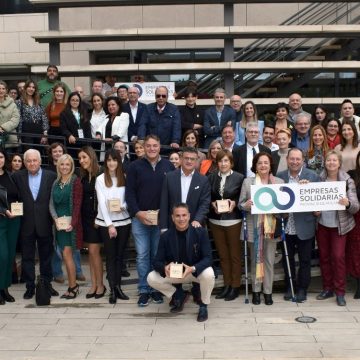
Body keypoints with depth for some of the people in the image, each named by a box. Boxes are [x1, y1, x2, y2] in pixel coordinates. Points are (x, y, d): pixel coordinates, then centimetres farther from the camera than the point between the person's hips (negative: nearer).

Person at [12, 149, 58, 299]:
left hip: (44, 224, -1)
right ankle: (30, 286, 17)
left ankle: (47, 284, 22)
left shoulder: (51, 176, -1)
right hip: (26, 224, 1)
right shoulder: (17, 176, 2)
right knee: (27, 256, 7)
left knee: (46, 256, 10)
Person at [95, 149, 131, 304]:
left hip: (124, 221, 2)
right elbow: (102, 203, -8)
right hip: (106, 223, -2)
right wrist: (110, 225, -14)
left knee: (120, 255, 8)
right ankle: (113, 290, 6)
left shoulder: (124, 178, 4)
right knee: (110, 256, 3)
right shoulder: (100, 179, -4)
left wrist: (123, 207, -17)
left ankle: (118, 287, 16)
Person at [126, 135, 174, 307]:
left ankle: (156, 289, 18)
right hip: (140, 218, -1)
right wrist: (137, 212, -12)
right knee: (142, 255, 2)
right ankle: (144, 290, 11)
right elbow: (129, 192, -1)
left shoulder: (168, 166, 5)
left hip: (162, 219, 1)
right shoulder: (135, 166, 2)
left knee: (158, 255, 8)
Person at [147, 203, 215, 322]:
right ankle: (179, 295, 9)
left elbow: (208, 258, -20)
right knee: (151, 278, -18)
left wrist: (193, 268, -39)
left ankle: (203, 305, -5)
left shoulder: (200, 232, -16)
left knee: (208, 274, -35)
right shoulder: (166, 236, -11)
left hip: (197, 271, -2)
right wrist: (165, 268, -36)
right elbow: (157, 261, -11)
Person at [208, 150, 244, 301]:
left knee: (235, 254, 6)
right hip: (216, 221, 3)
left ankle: (235, 286, 16)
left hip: (233, 221, -3)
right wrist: (213, 204, -10)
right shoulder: (212, 177, 5)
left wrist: (234, 203, -17)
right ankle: (226, 285, 21)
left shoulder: (239, 178, -4)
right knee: (222, 255, 11)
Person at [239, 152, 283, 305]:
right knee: (255, 260, 8)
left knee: (269, 260, 7)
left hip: (271, 227, 1)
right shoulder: (247, 182, 2)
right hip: (254, 227, -1)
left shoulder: (279, 182, 5)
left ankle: (268, 291, 17)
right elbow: (240, 204, 3)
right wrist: (246, 205, -19)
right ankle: (256, 290, 20)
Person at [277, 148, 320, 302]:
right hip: (286, 226, 2)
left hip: (304, 226, -2)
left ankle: (302, 289, 25)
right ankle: (290, 286, 31)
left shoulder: (313, 176, -5)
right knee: (287, 259, 15)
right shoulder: (279, 177, 0)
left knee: (305, 260, 10)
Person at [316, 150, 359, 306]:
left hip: (339, 225, -3)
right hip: (322, 224, 3)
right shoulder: (319, 179, -2)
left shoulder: (347, 181, -8)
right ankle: (327, 288, 23)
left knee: (338, 256, -5)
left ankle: (340, 292, 7)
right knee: (324, 256, 9)